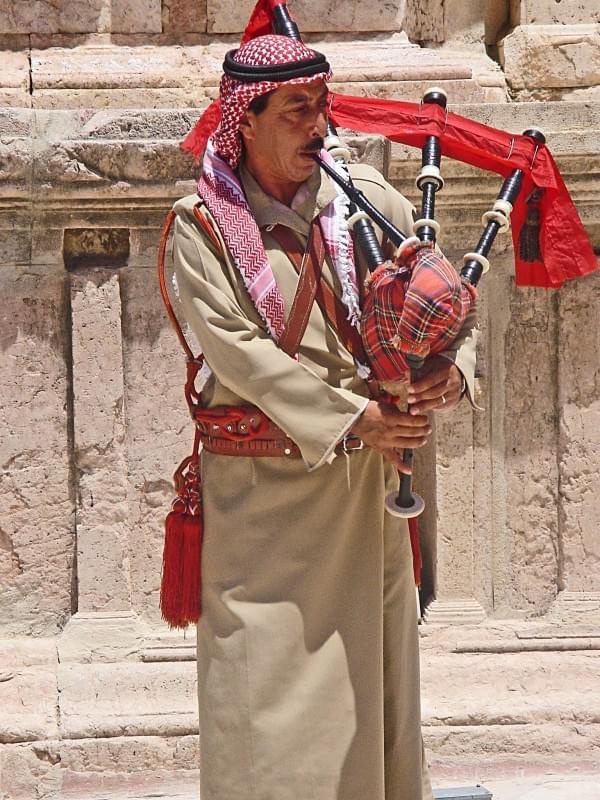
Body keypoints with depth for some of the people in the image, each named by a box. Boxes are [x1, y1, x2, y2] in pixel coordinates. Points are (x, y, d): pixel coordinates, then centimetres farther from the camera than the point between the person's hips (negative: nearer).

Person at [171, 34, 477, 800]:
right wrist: (354, 418, -20)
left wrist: (454, 364, -18)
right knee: (263, 668, -2)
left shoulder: (366, 197, 2)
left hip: (364, 476, 3)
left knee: (370, 661, 10)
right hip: (261, 484, -3)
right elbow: (237, 350, -15)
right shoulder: (203, 225, -7)